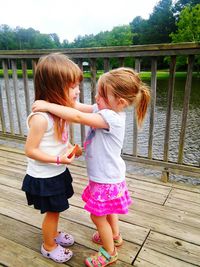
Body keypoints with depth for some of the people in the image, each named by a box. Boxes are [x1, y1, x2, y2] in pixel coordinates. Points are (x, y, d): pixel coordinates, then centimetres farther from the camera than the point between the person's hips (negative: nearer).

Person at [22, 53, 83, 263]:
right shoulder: (40, 118, -30)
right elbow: (30, 150, -23)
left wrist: (70, 148, -5)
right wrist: (59, 159, -25)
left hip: (58, 173, 8)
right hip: (43, 177, -7)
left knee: (55, 210, 26)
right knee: (52, 212, 13)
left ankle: (53, 234, 53)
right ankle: (48, 247, 40)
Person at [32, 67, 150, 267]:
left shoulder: (112, 118, -31)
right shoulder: (106, 109, -5)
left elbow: (78, 117, -37)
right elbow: (81, 107, -3)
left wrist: (48, 106, -29)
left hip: (106, 179, -9)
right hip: (107, 174, 9)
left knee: (97, 216, 12)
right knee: (107, 210, 29)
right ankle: (114, 236, 55)